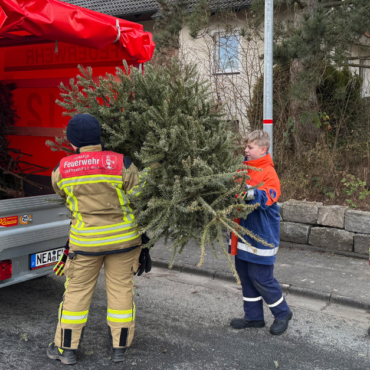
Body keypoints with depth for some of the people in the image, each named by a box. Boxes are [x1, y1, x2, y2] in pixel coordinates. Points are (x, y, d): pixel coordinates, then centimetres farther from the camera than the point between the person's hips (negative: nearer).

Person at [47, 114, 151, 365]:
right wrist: (143, 237, 4)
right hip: (122, 238, 0)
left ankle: (67, 348, 24)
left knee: (78, 290, 14)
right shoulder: (122, 165, -9)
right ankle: (120, 348, 22)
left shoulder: (62, 170, -3)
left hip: (86, 240, 0)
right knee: (121, 288, 12)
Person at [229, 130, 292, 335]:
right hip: (243, 233, 8)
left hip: (262, 235, -8)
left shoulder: (268, 173, -15)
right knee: (245, 274, 14)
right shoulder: (244, 169, 6)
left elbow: (270, 197, -29)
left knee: (261, 277, -1)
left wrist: (254, 193, -45)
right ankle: (253, 316, 29)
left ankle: (282, 313, 22)